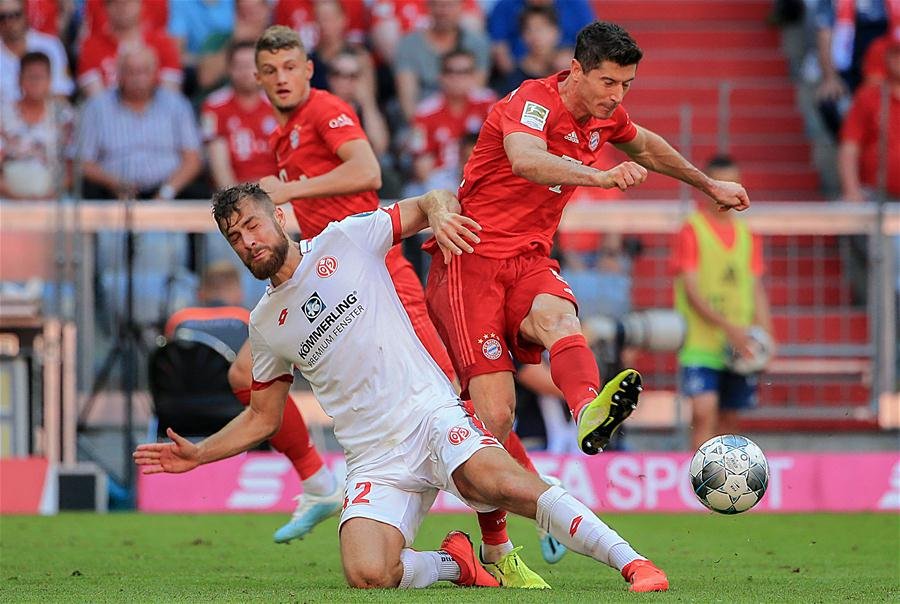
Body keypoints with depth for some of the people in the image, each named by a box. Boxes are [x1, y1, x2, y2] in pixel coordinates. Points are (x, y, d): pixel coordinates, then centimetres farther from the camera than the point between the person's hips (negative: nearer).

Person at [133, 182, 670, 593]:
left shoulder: (343, 241, 6)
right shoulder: (265, 325, 16)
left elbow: (431, 204, 12)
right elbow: (263, 418, 27)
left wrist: (440, 211, -12)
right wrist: (198, 455, 18)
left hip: (431, 414, -3)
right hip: (377, 464, 3)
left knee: (507, 485, -33)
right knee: (367, 575, -26)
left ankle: (632, 562, -29)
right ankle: (453, 562, 3)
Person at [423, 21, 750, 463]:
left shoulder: (605, 116, 9)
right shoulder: (533, 101, -15)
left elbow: (647, 148, 34)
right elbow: (525, 161, -39)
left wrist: (710, 186, 44)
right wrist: (604, 176, -53)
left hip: (530, 260, 5)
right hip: (471, 261, -5)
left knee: (556, 317, -35)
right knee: (496, 415, -21)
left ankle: (589, 412, -64)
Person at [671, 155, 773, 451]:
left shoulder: (746, 235, 13)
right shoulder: (691, 231, -4)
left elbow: (756, 290, 15)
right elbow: (691, 291, -11)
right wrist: (728, 327, -20)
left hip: (740, 347, 5)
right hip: (701, 345, -5)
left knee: (729, 418, 9)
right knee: (704, 413, -18)